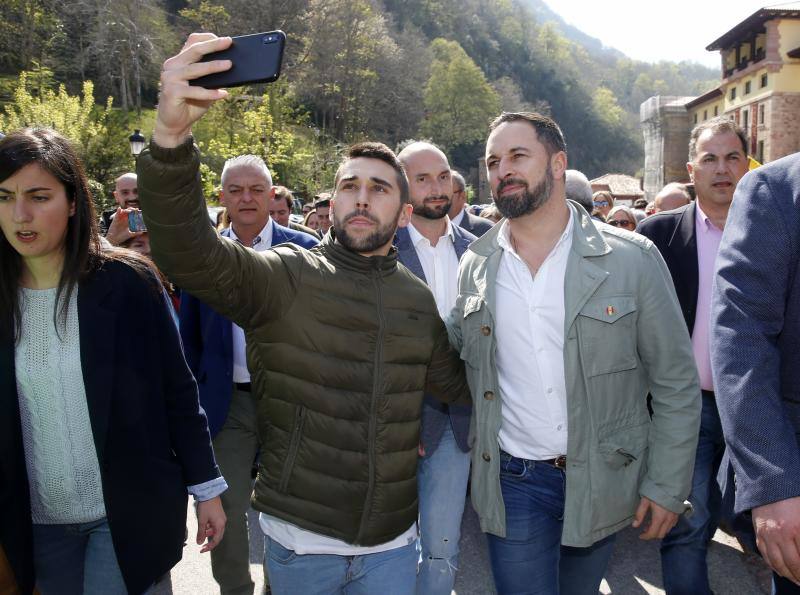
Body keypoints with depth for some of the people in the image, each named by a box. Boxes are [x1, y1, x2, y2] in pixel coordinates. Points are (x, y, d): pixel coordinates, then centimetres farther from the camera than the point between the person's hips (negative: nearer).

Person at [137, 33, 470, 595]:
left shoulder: (417, 299, 4)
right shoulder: (287, 276, -10)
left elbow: (455, 382, 15)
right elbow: (188, 252, -27)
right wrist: (171, 136, -42)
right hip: (300, 538, -3)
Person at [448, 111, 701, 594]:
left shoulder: (633, 257, -8)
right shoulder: (476, 265, 0)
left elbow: (676, 383, -5)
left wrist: (668, 486, -6)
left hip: (603, 480, 0)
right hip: (513, 482, 1)